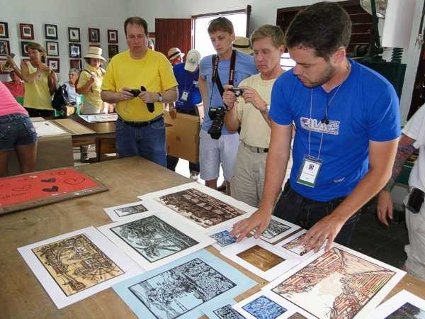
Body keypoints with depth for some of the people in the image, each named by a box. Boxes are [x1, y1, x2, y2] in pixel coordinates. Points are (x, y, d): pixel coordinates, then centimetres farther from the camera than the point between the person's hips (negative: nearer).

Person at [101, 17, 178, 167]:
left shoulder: (160, 59, -4)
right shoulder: (116, 60, 3)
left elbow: (173, 94, -5)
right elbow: (105, 94, 6)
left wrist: (156, 96, -23)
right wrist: (119, 95, -14)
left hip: (153, 127, -2)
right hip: (125, 128, 3)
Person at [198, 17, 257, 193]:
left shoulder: (249, 63, -10)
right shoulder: (205, 62, 4)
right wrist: (206, 104, 13)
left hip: (234, 131, -4)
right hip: (208, 129, 4)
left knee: (232, 182, 8)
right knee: (209, 180, 14)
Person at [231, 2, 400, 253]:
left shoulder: (379, 93, -22)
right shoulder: (286, 84, -15)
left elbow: (380, 170, -14)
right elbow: (279, 150, -10)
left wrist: (337, 219, -18)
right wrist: (266, 208, -16)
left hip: (341, 203, -2)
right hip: (294, 196, 3)